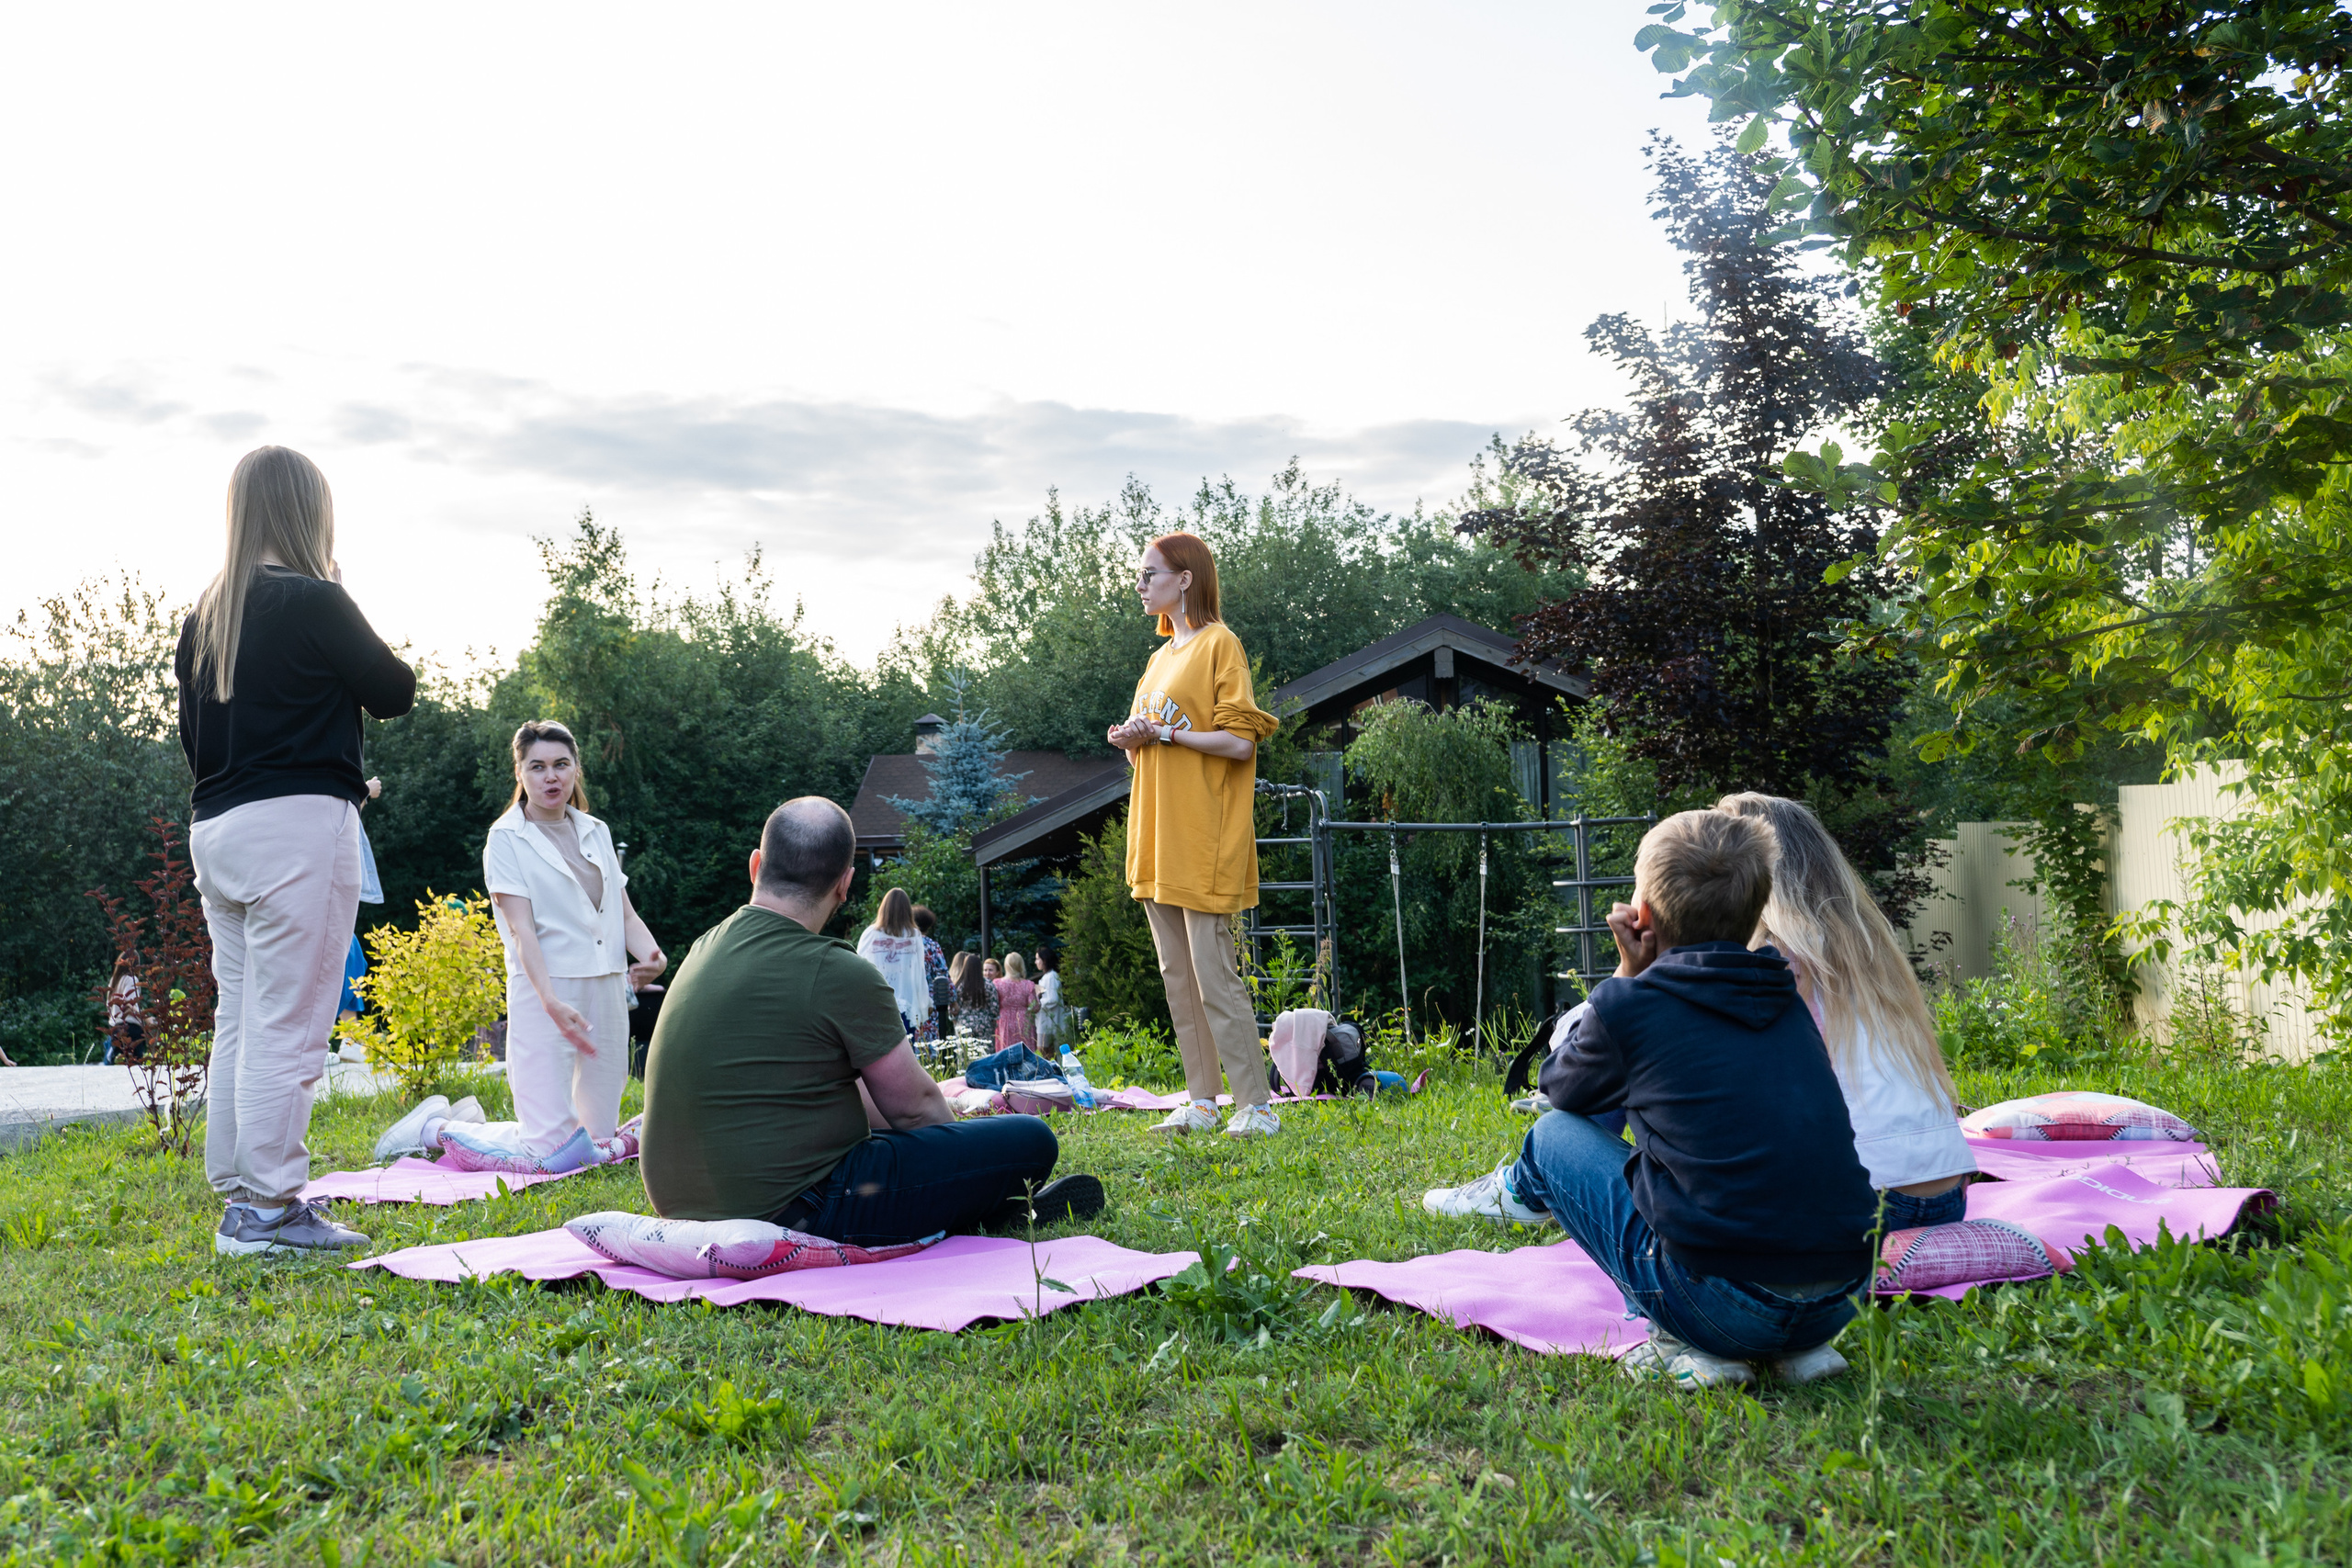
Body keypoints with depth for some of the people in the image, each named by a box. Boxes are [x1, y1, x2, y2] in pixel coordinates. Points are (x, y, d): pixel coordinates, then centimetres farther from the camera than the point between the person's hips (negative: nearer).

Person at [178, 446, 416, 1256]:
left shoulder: (204, 616, 13)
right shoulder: (314, 602, -10)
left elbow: (193, 733, 16)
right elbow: (396, 690, 0)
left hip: (215, 828, 8)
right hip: (298, 825, -8)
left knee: (238, 1020, 12)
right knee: (287, 1025, -5)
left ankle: (238, 1193, 17)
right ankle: (269, 1207, -2)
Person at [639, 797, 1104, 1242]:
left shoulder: (708, 946, 8)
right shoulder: (839, 974, -18)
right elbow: (914, 1106, -6)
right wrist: (957, 1147, 16)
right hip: (791, 1212, -9)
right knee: (1030, 1141, -5)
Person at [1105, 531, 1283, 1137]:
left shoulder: (1219, 644, -6)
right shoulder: (1162, 656, 19)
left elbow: (1239, 742, -15)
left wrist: (1162, 733, -16)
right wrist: (1132, 741, 3)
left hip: (1202, 837, -9)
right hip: (1158, 838, 9)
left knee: (1213, 974, -9)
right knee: (1178, 976, 10)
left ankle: (1256, 1107, -3)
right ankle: (1202, 1103, 16)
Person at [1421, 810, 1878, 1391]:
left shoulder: (1629, 1006, -5)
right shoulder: (1788, 1000, 11)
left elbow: (1561, 1087, 17)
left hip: (1724, 1307, -5)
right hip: (1843, 1298, 5)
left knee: (1554, 1133, 13)